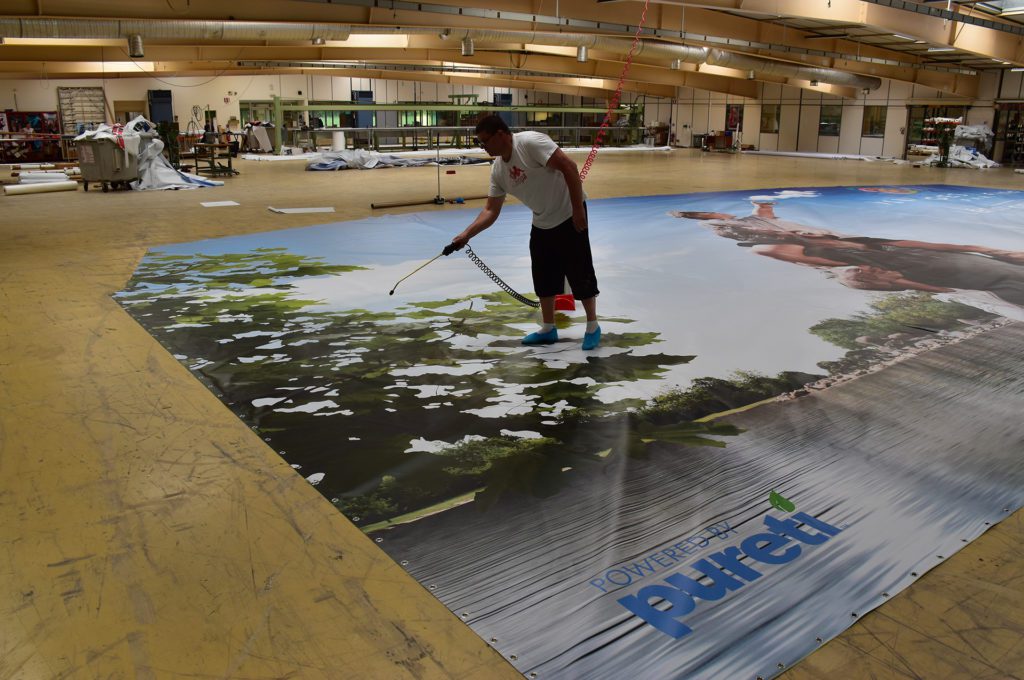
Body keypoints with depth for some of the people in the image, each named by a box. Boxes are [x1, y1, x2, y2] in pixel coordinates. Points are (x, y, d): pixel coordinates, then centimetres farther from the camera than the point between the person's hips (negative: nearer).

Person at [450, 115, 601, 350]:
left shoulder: (530, 142, -23)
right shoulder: (498, 170, 1)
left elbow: (569, 166, -27)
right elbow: (491, 210, 4)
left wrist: (577, 209, -27)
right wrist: (467, 234, -6)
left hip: (569, 217, -8)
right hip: (542, 224, 8)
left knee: (579, 272, -1)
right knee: (543, 276, 11)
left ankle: (592, 327, 14)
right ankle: (548, 329, 25)